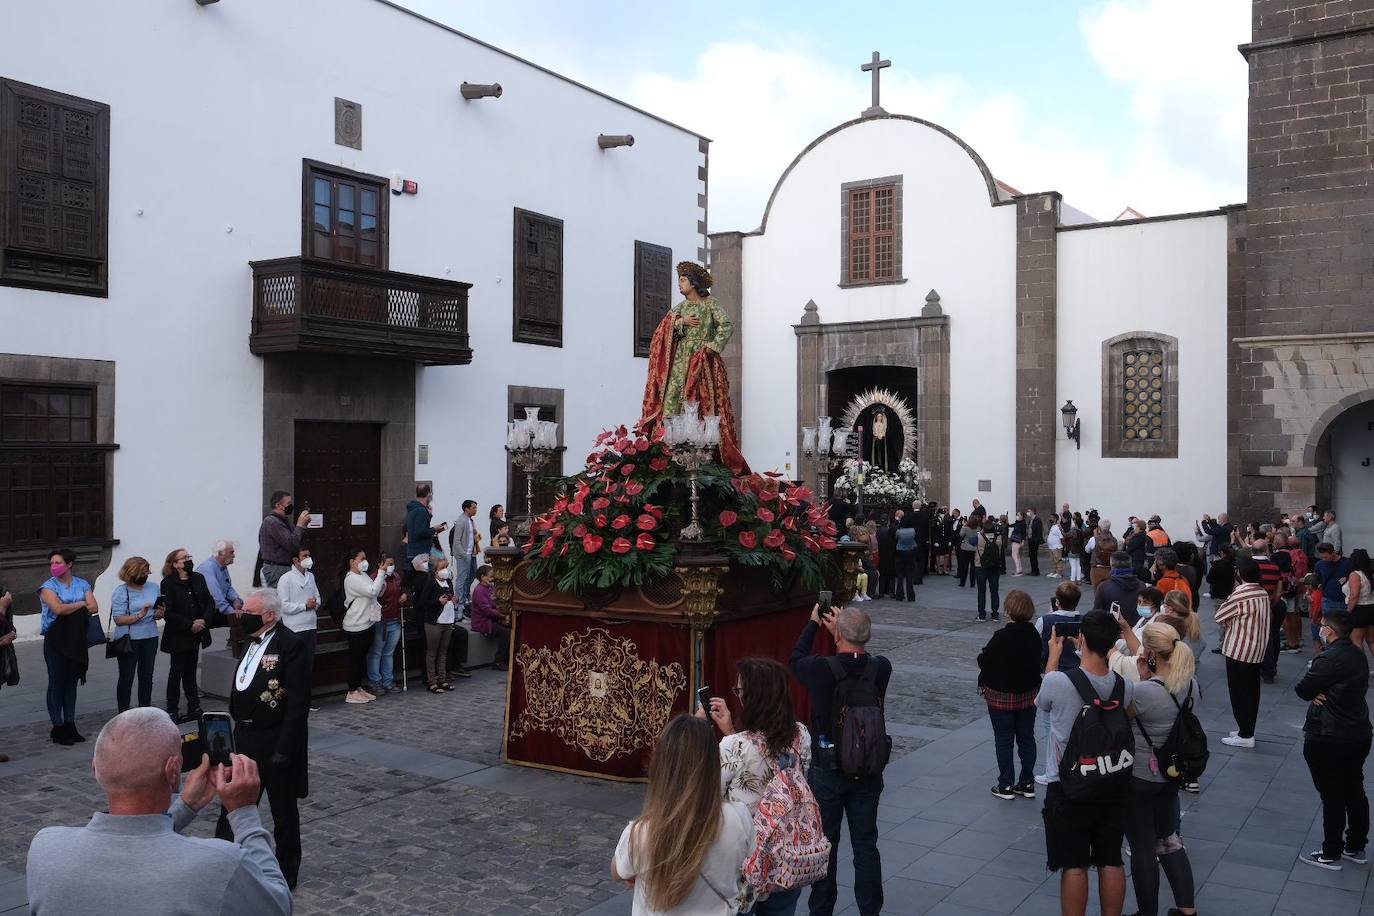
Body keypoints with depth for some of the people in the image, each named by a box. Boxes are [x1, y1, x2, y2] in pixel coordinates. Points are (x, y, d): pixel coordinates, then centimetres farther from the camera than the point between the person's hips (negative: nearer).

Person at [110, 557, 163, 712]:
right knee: (127, 677, 2)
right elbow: (118, 619, -14)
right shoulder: (121, 591, -8)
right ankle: (123, 713, 10)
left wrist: (159, 613, -9)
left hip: (150, 637, 4)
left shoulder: (153, 588, 7)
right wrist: (139, 615, -25)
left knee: (147, 676, 9)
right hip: (128, 640, -4)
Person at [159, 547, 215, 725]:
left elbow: (210, 602, 7)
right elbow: (168, 613, -14)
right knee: (176, 672, 1)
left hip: (196, 635, 5)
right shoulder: (168, 584, -10)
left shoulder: (198, 578, 6)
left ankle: (194, 707, 18)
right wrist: (190, 625, -16)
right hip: (178, 637, -5)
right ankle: (171, 710, 8)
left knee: (190, 671, 13)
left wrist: (204, 620, -10)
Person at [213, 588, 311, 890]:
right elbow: (240, 692, 16)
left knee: (284, 812, 10)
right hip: (245, 738, 7)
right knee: (232, 806, 14)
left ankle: (285, 875, 25)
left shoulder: (290, 644, -17)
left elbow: (298, 703, -20)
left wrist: (284, 749, -22)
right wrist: (236, 733, 11)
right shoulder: (252, 641, 8)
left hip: (275, 742, -7)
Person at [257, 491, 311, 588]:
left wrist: (303, 525, 2)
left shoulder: (283, 520, 16)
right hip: (275, 570, -9)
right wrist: (300, 525, -12)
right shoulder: (271, 522, -15)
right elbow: (291, 544, -22)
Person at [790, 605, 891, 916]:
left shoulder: (821, 669, -21)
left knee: (824, 844, 11)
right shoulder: (881, 669, -13)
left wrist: (813, 623, 15)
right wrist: (844, 629, 15)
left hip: (827, 773, -2)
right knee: (866, 844, 13)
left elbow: (797, 659, 2)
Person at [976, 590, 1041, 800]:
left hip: (1002, 696, -6)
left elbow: (984, 662, -17)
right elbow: (1038, 661, 9)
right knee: (1026, 737, 14)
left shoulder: (1002, 637, -23)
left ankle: (1006, 785, 10)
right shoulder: (1034, 634, -3)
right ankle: (1027, 783, 21)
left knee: (1004, 739, 5)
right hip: (1029, 694, 6)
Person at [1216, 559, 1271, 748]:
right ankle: (1248, 730, 23)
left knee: (1239, 692, 0)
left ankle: (1245, 736, 4)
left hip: (1239, 650, -8)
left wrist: (1228, 624, 7)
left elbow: (1220, 616, -12)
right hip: (1257, 650, 8)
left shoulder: (1240, 594, -20)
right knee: (1252, 692, 14)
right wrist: (1235, 621, 0)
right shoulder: (1263, 593, 3)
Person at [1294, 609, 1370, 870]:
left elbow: (1302, 690, -18)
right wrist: (1320, 692, -8)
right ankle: (1356, 847, 31)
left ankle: (1331, 855, 13)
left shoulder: (1328, 660, -24)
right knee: (1355, 792, 18)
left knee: (1332, 797, 2)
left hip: (1327, 740, -8)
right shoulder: (1358, 655, 4)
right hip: (1359, 734, 8)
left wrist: (1313, 692, 2)